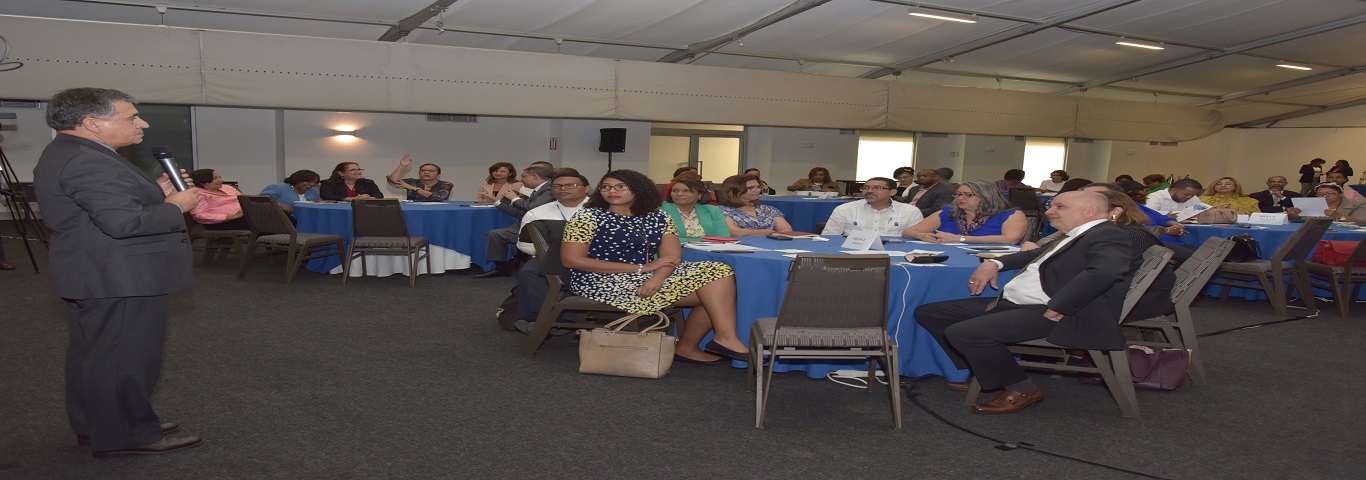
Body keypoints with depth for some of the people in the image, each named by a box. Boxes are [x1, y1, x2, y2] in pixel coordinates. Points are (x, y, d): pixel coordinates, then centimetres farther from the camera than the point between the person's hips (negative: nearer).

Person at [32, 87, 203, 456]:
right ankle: (126, 436, 6)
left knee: (95, 354, 19)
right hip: (118, 278, -11)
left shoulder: (65, 155, 14)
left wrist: (157, 193, 7)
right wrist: (176, 206, -15)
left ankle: (93, 426, 30)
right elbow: (124, 222, -30)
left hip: (99, 274, 11)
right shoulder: (88, 162, -22)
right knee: (123, 357, -2)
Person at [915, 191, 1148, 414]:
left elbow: (1104, 272, -32)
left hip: (1050, 314, -11)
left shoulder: (1109, 236, -11)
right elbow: (1039, 255, 34)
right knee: (928, 313, 6)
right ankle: (982, 372, 15)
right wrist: (995, 263, 17)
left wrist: (1056, 308, -27)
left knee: (962, 332, -30)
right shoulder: (1078, 235, 20)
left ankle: (1023, 389, -8)